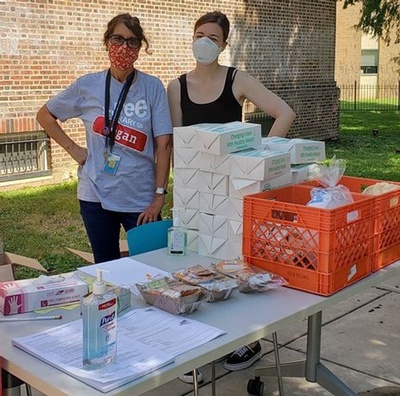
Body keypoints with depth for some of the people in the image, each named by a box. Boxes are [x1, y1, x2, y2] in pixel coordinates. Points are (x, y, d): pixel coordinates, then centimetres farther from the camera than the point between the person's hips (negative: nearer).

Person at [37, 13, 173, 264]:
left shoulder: (152, 88, -4)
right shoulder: (87, 86, 0)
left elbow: (164, 143, -7)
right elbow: (45, 115, 13)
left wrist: (160, 195, -11)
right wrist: (72, 148, 2)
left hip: (141, 199, -1)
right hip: (96, 197, 2)